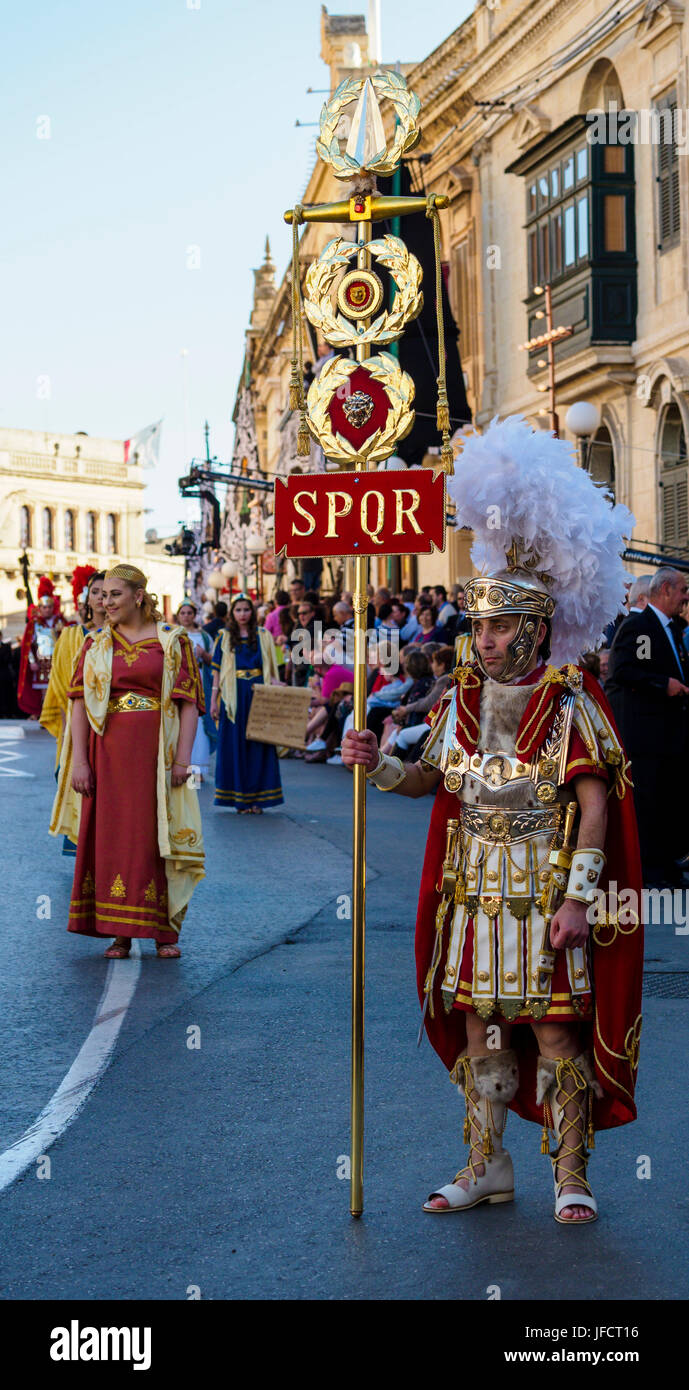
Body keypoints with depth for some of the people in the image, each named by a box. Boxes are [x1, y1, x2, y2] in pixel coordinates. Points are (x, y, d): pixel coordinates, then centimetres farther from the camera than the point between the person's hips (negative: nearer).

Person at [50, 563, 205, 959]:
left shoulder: (173, 641, 4)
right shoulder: (96, 645, 11)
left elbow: (189, 703, -1)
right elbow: (80, 704, 6)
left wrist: (183, 758, -11)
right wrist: (78, 760, -3)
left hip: (157, 752, -2)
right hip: (109, 752, 2)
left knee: (158, 837, 0)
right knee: (112, 836, 1)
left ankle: (165, 930, 9)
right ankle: (120, 934, 7)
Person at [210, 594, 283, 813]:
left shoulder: (263, 636, 10)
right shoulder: (224, 638, 8)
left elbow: (271, 668, 10)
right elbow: (217, 671, 6)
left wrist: (275, 684, -10)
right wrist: (214, 699, 0)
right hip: (234, 697, -1)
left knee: (259, 746, -1)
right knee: (235, 745, -1)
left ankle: (257, 797, 3)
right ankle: (240, 799, 4)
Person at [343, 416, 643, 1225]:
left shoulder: (571, 705, -9)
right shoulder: (460, 700, 6)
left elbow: (596, 802, -11)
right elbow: (433, 778, 17)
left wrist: (579, 896, -17)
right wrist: (376, 765, -1)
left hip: (546, 897, -5)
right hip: (474, 894, 5)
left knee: (557, 1031, 0)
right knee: (478, 1029, 10)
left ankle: (571, 1177, 12)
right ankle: (487, 1167, 23)